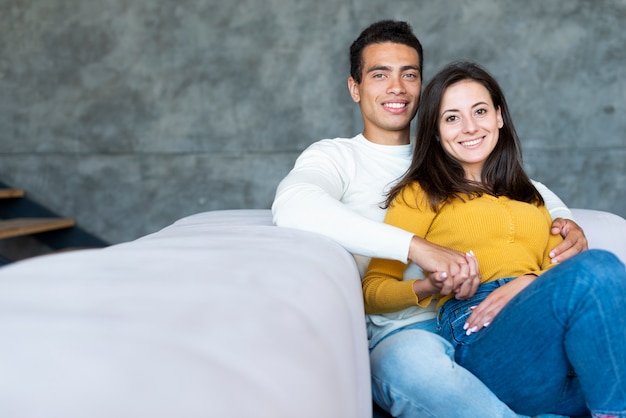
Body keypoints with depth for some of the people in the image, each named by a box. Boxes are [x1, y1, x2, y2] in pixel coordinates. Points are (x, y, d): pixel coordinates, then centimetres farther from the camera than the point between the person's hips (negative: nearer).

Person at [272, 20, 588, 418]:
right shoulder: (335, 156, 7)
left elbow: (529, 189, 31)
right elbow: (292, 205, -17)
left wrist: (565, 221, 4)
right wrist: (417, 247, -25)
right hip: (401, 336, -4)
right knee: (414, 357, -41)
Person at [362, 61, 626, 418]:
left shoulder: (528, 196, 32)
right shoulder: (421, 194, 17)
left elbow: (560, 267, 18)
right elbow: (373, 291, 9)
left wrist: (532, 282, -6)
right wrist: (433, 284, -10)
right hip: (480, 336, -4)